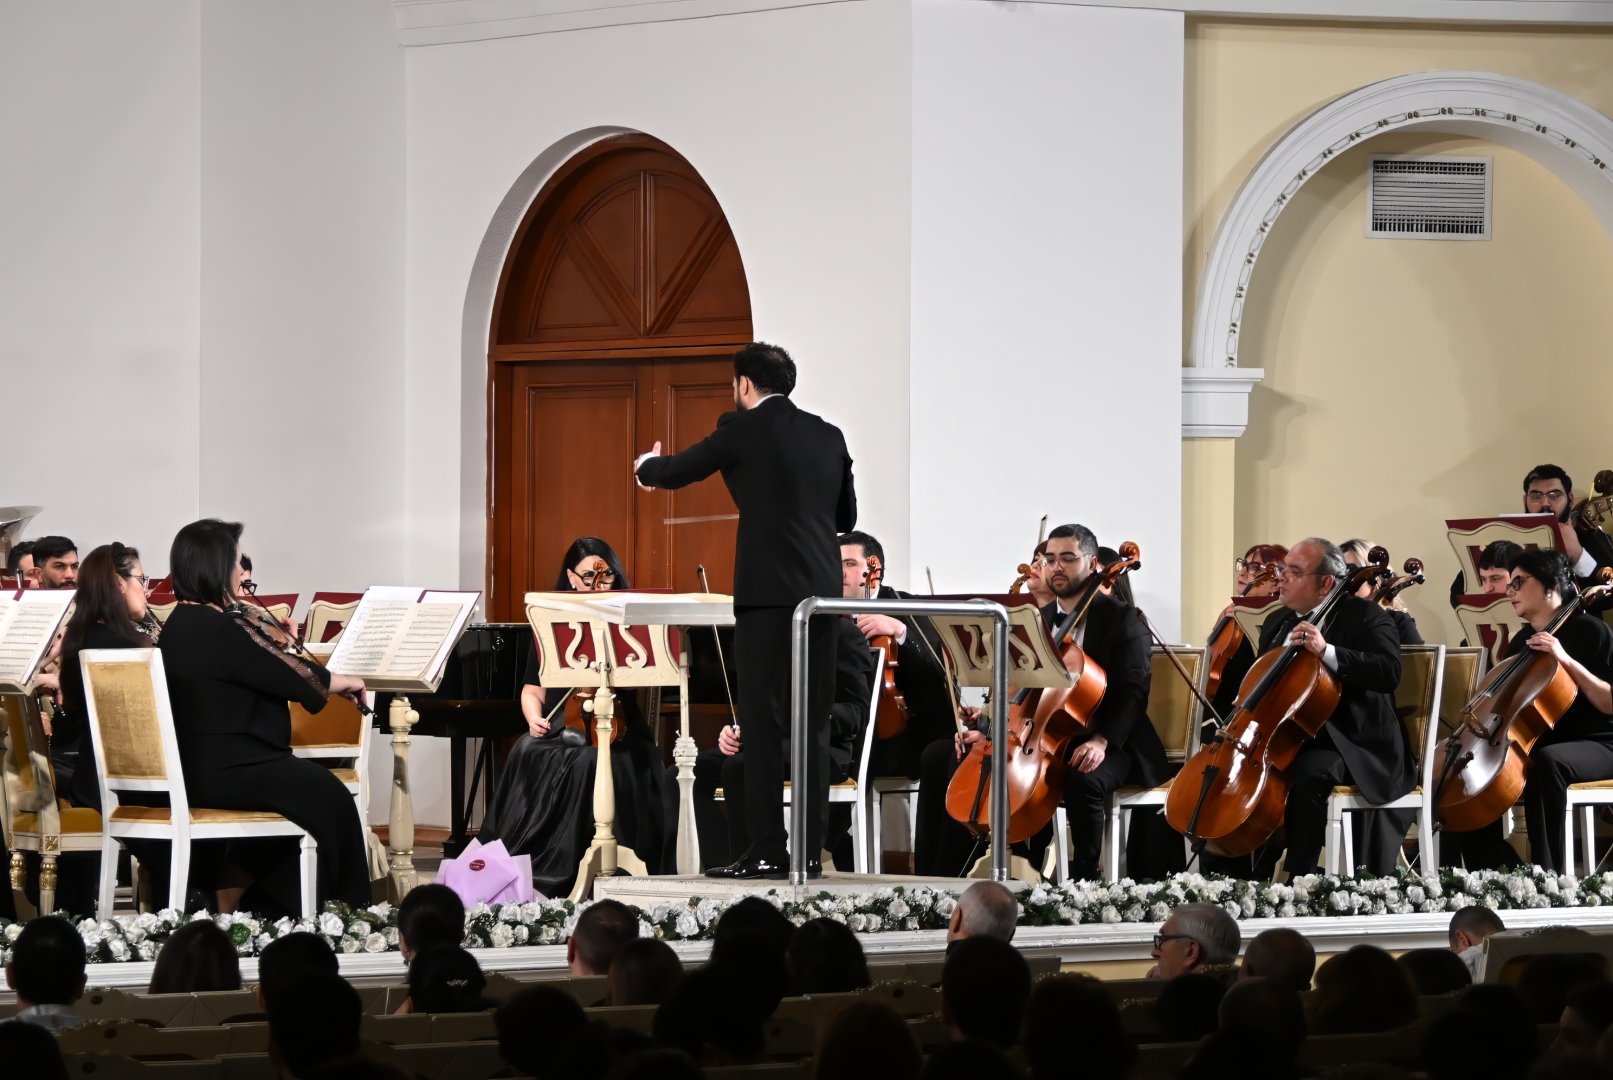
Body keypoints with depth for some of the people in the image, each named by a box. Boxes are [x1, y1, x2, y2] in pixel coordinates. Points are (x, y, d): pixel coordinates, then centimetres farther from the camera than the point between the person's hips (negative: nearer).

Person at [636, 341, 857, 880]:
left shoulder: (743, 430, -3)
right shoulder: (828, 436, 13)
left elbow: (676, 472, 9)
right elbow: (846, 515, 22)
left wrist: (647, 466, 31)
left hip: (769, 593, -6)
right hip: (821, 592, 6)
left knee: (763, 721, -4)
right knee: (812, 723, 8)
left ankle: (766, 851, -7)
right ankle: (810, 850, 7)